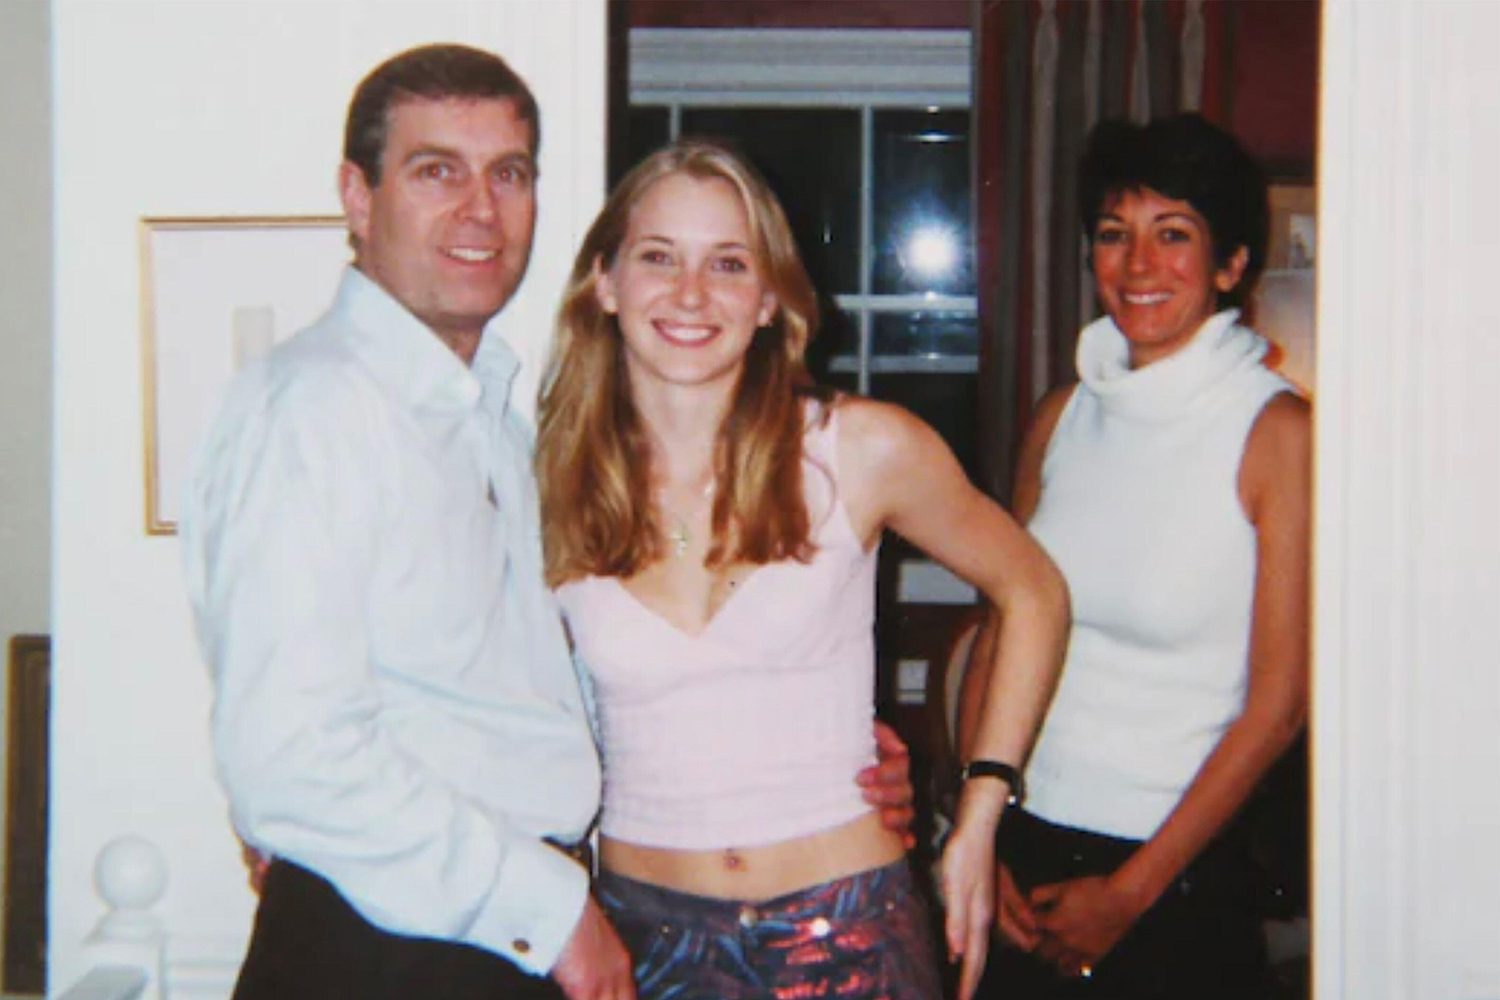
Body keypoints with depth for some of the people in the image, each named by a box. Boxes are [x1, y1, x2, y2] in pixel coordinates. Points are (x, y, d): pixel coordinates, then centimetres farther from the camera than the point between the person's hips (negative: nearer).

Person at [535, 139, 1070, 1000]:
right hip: (642, 927, 2)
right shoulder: (551, 486, -4)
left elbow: (1034, 595, 4)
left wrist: (977, 822, 0)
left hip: (843, 930, -1)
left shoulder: (862, 449, -8)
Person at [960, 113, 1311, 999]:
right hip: (1023, 853, 4)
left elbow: (1279, 701, -11)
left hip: (1180, 875, -4)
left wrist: (1131, 892, -10)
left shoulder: (1279, 430, -10)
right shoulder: (1062, 418, 4)